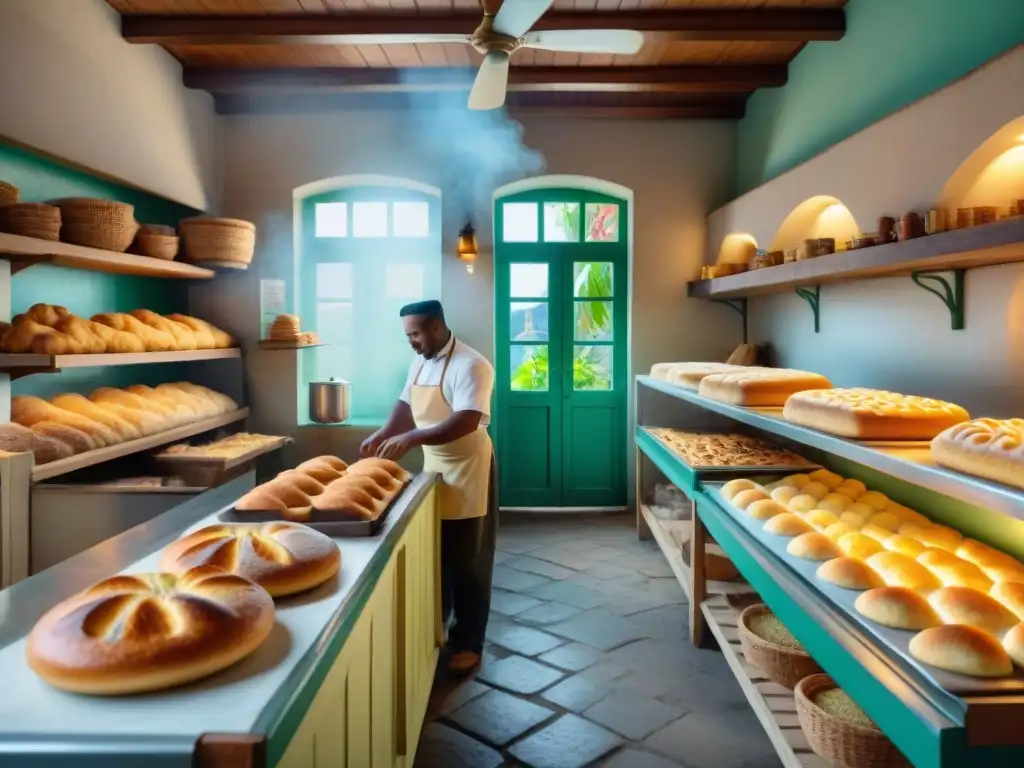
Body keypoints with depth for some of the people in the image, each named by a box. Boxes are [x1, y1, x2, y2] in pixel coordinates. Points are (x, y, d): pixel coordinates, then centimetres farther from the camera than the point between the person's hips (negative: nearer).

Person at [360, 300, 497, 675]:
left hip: (467, 470, -8)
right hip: (434, 468, 8)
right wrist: (383, 434, -3)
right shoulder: (419, 363, 6)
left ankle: (468, 644, 17)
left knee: (468, 562, 3)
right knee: (434, 557, 17)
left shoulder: (470, 365, -21)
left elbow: (467, 422, -31)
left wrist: (411, 438, -38)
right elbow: (406, 405, 15)